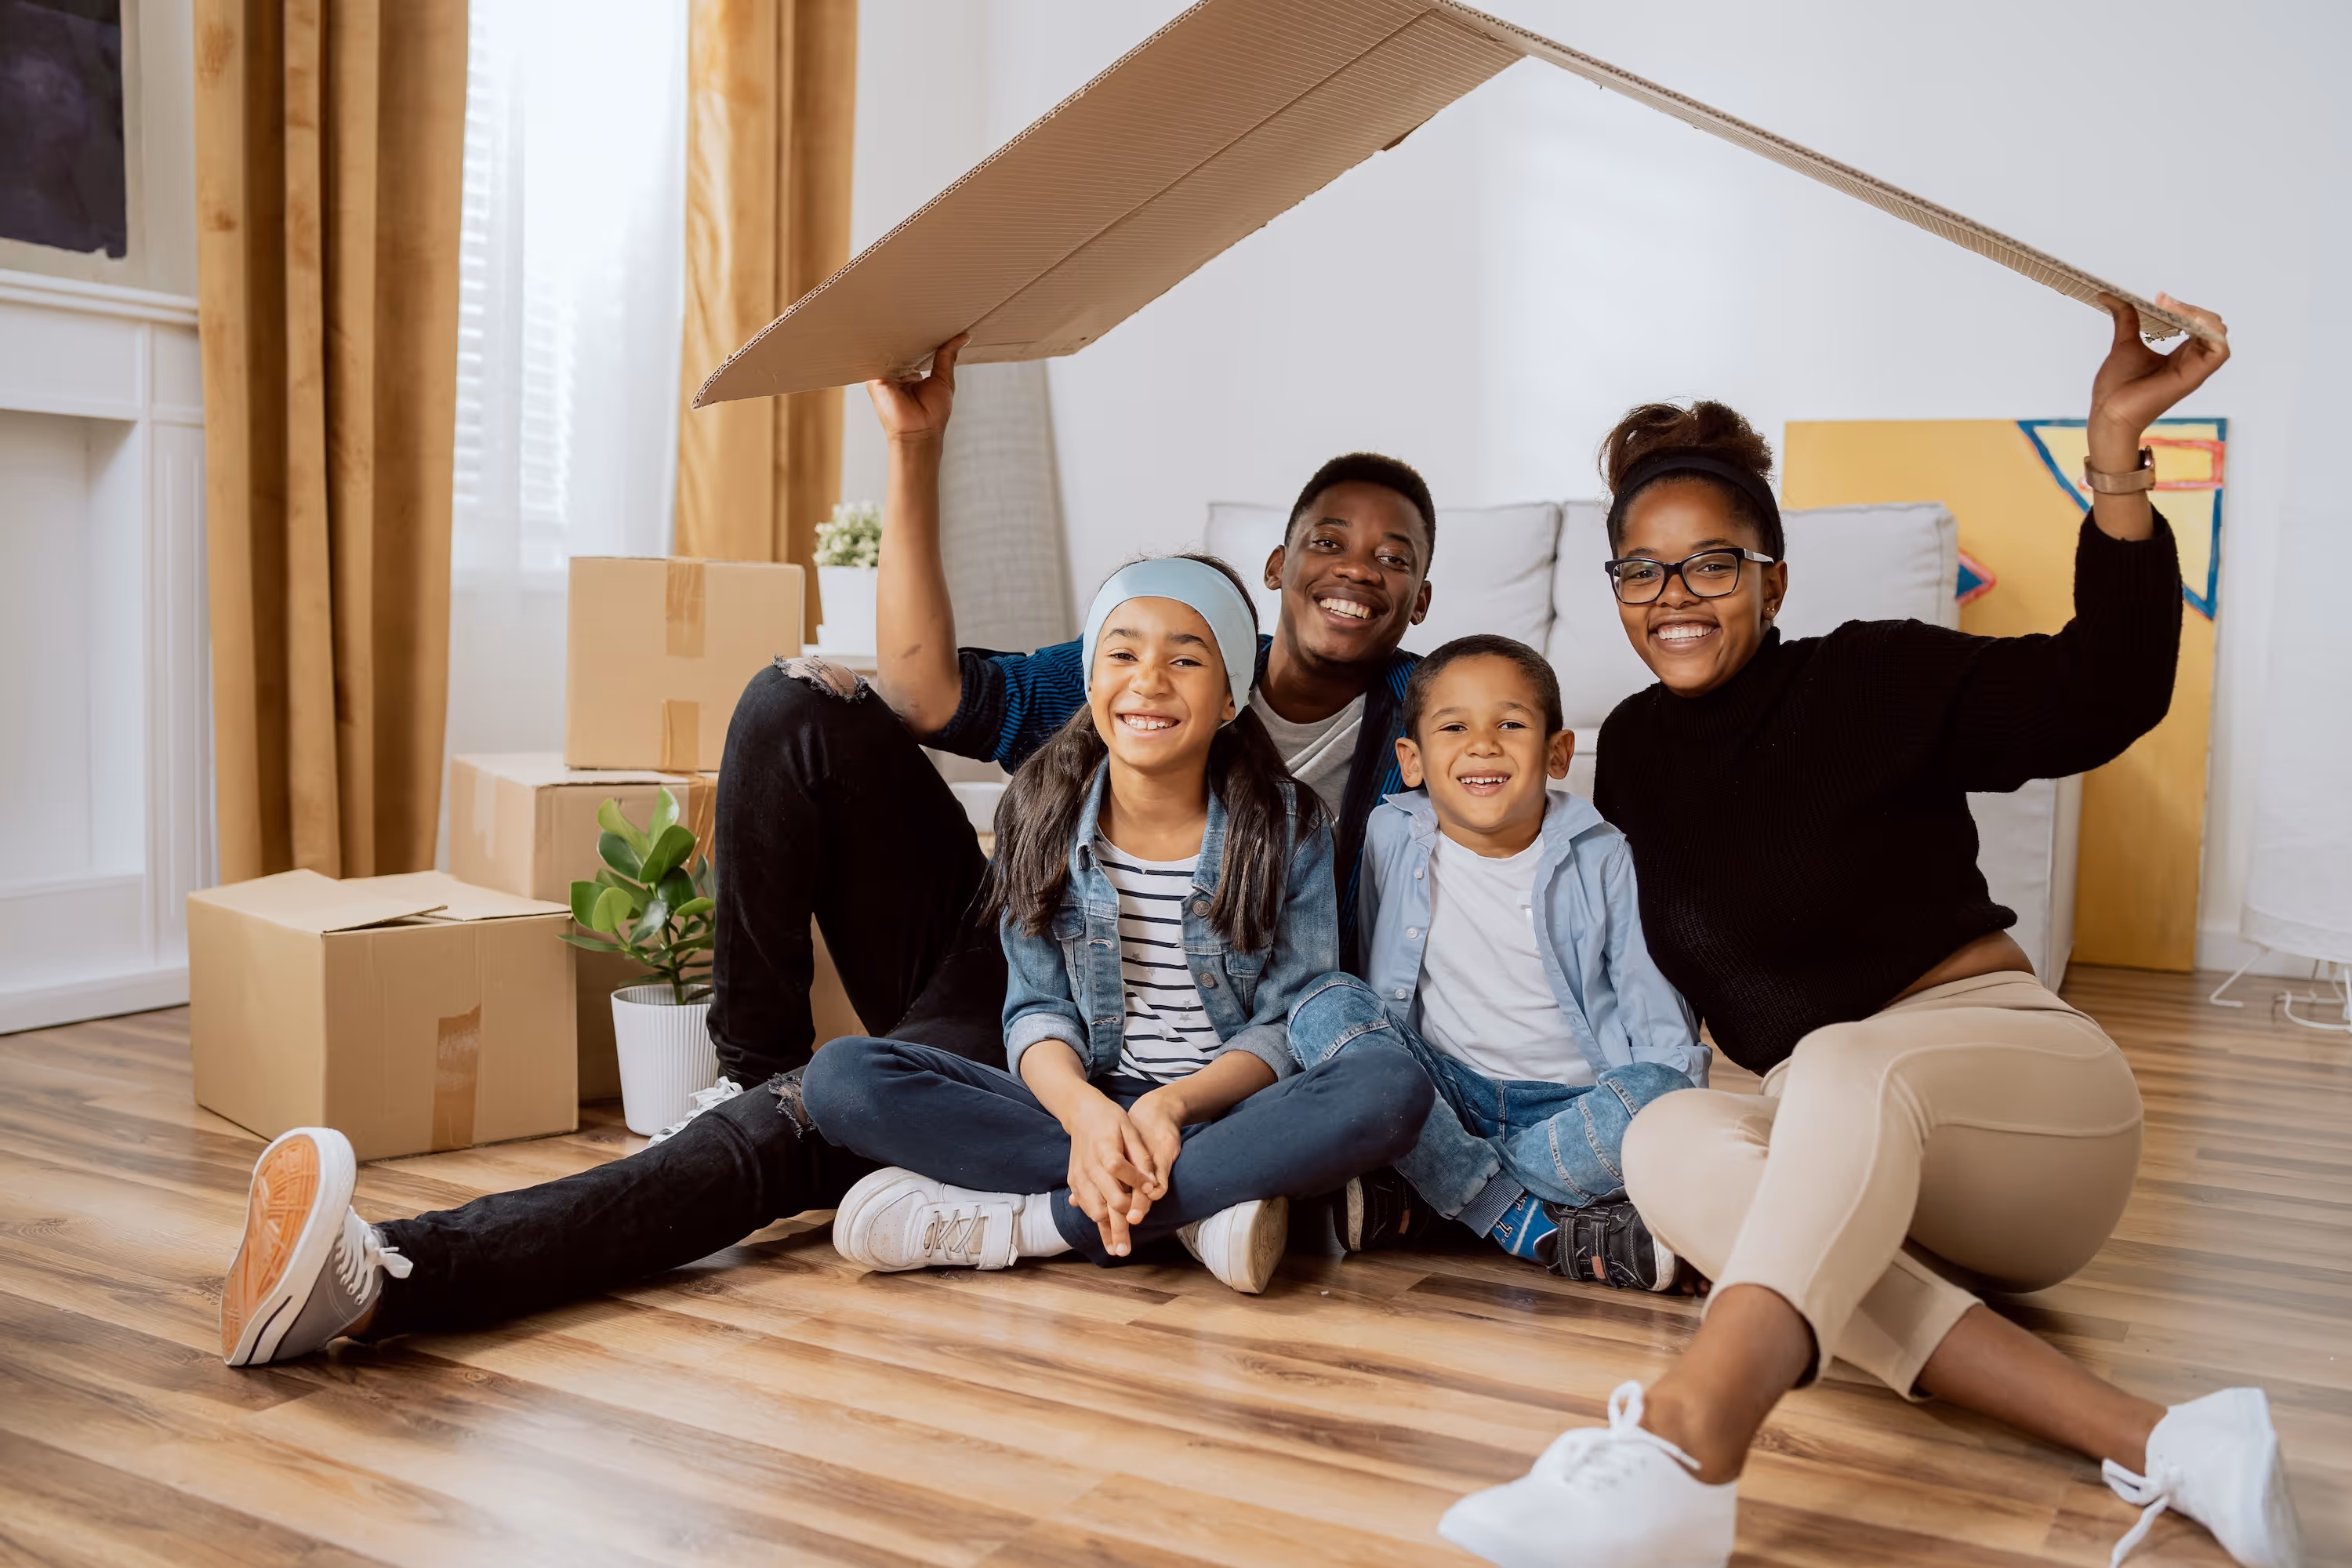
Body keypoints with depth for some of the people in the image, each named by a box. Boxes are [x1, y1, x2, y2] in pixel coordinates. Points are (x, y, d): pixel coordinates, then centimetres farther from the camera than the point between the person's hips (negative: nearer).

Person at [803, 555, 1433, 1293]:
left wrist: (1174, 1103, -23)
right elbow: (1039, 1010, 0)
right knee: (840, 1075, -21)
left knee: (1393, 1088, -34)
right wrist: (1085, 1109, -23)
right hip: (1084, 1104, 2)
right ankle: (1203, 1206, -23)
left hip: (1228, 1110, -1)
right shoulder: (1043, 814, 2)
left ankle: (1034, 1221, -27)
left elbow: (1290, 1027, -4)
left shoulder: (1287, 826, -3)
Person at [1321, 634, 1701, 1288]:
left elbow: (1659, 1015, 0)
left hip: (1570, 1104, -1)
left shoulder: (1600, 857, 0)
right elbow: (1360, 982, 8)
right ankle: (1543, 1229, -25)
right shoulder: (1389, 837, 2)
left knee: (1658, 1094, -32)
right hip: (1440, 1098, 1)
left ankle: (1426, 1197, -19)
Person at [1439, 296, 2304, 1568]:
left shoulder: (1870, 679, -4)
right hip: (1841, 1164, 4)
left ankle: (1688, 1439, -65)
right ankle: (2147, 1445, -39)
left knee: (1850, 1060, -36)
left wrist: (2116, 448, -29)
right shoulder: (1630, 750, 10)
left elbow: (2102, 696, -19)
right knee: (1667, 1140, -28)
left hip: (2031, 1086, -4)